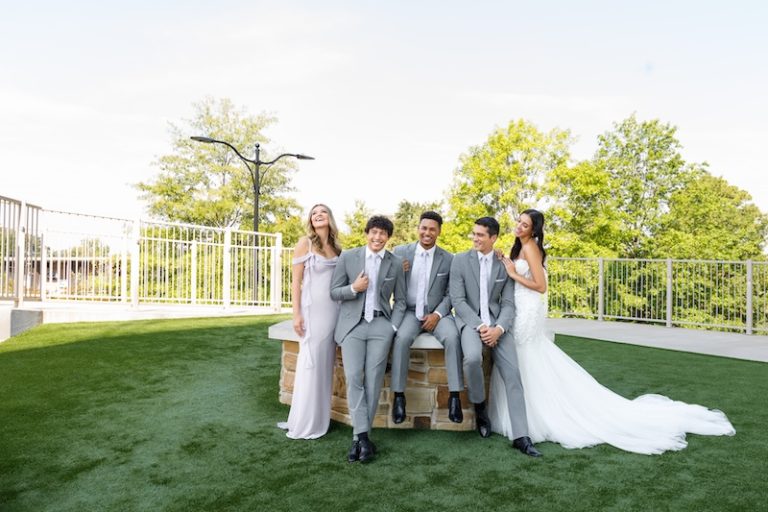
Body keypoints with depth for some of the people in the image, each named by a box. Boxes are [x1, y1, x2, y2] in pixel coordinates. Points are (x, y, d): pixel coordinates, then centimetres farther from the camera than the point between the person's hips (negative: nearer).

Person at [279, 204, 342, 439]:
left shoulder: (336, 247, 11)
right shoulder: (305, 243, -3)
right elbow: (296, 281, -5)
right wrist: (296, 314, -12)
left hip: (333, 310, 5)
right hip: (312, 310, -5)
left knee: (325, 363, 8)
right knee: (309, 364, -1)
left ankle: (318, 420, 18)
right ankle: (303, 423, 9)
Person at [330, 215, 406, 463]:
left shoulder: (396, 263, 6)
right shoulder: (348, 257, 3)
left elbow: (400, 300, 11)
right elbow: (334, 292, 5)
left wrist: (393, 326, -2)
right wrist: (354, 288, -14)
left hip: (381, 325, 1)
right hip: (352, 324, 0)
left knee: (373, 380, -4)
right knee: (353, 378, -11)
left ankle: (358, 437, 7)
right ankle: (363, 436, -4)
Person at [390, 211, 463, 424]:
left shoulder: (449, 259, 1)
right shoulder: (400, 252, 2)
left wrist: (437, 314, -12)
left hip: (436, 313, 0)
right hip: (409, 312, 0)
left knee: (452, 337, -29)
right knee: (402, 338, -30)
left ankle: (454, 395, -18)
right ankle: (398, 395, -17)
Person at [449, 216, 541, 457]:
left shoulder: (505, 265, 7)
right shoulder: (460, 260, 1)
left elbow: (508, 304, 3)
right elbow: (457, 300, -6)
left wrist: (499, 328, -16)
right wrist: (479, 326, -16)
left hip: (496, 323, 2)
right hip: (470, 320, -2)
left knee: (512, 373, -12)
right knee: (472, 358, -31)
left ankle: (521, 436, -4)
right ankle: (479, 405, -1)